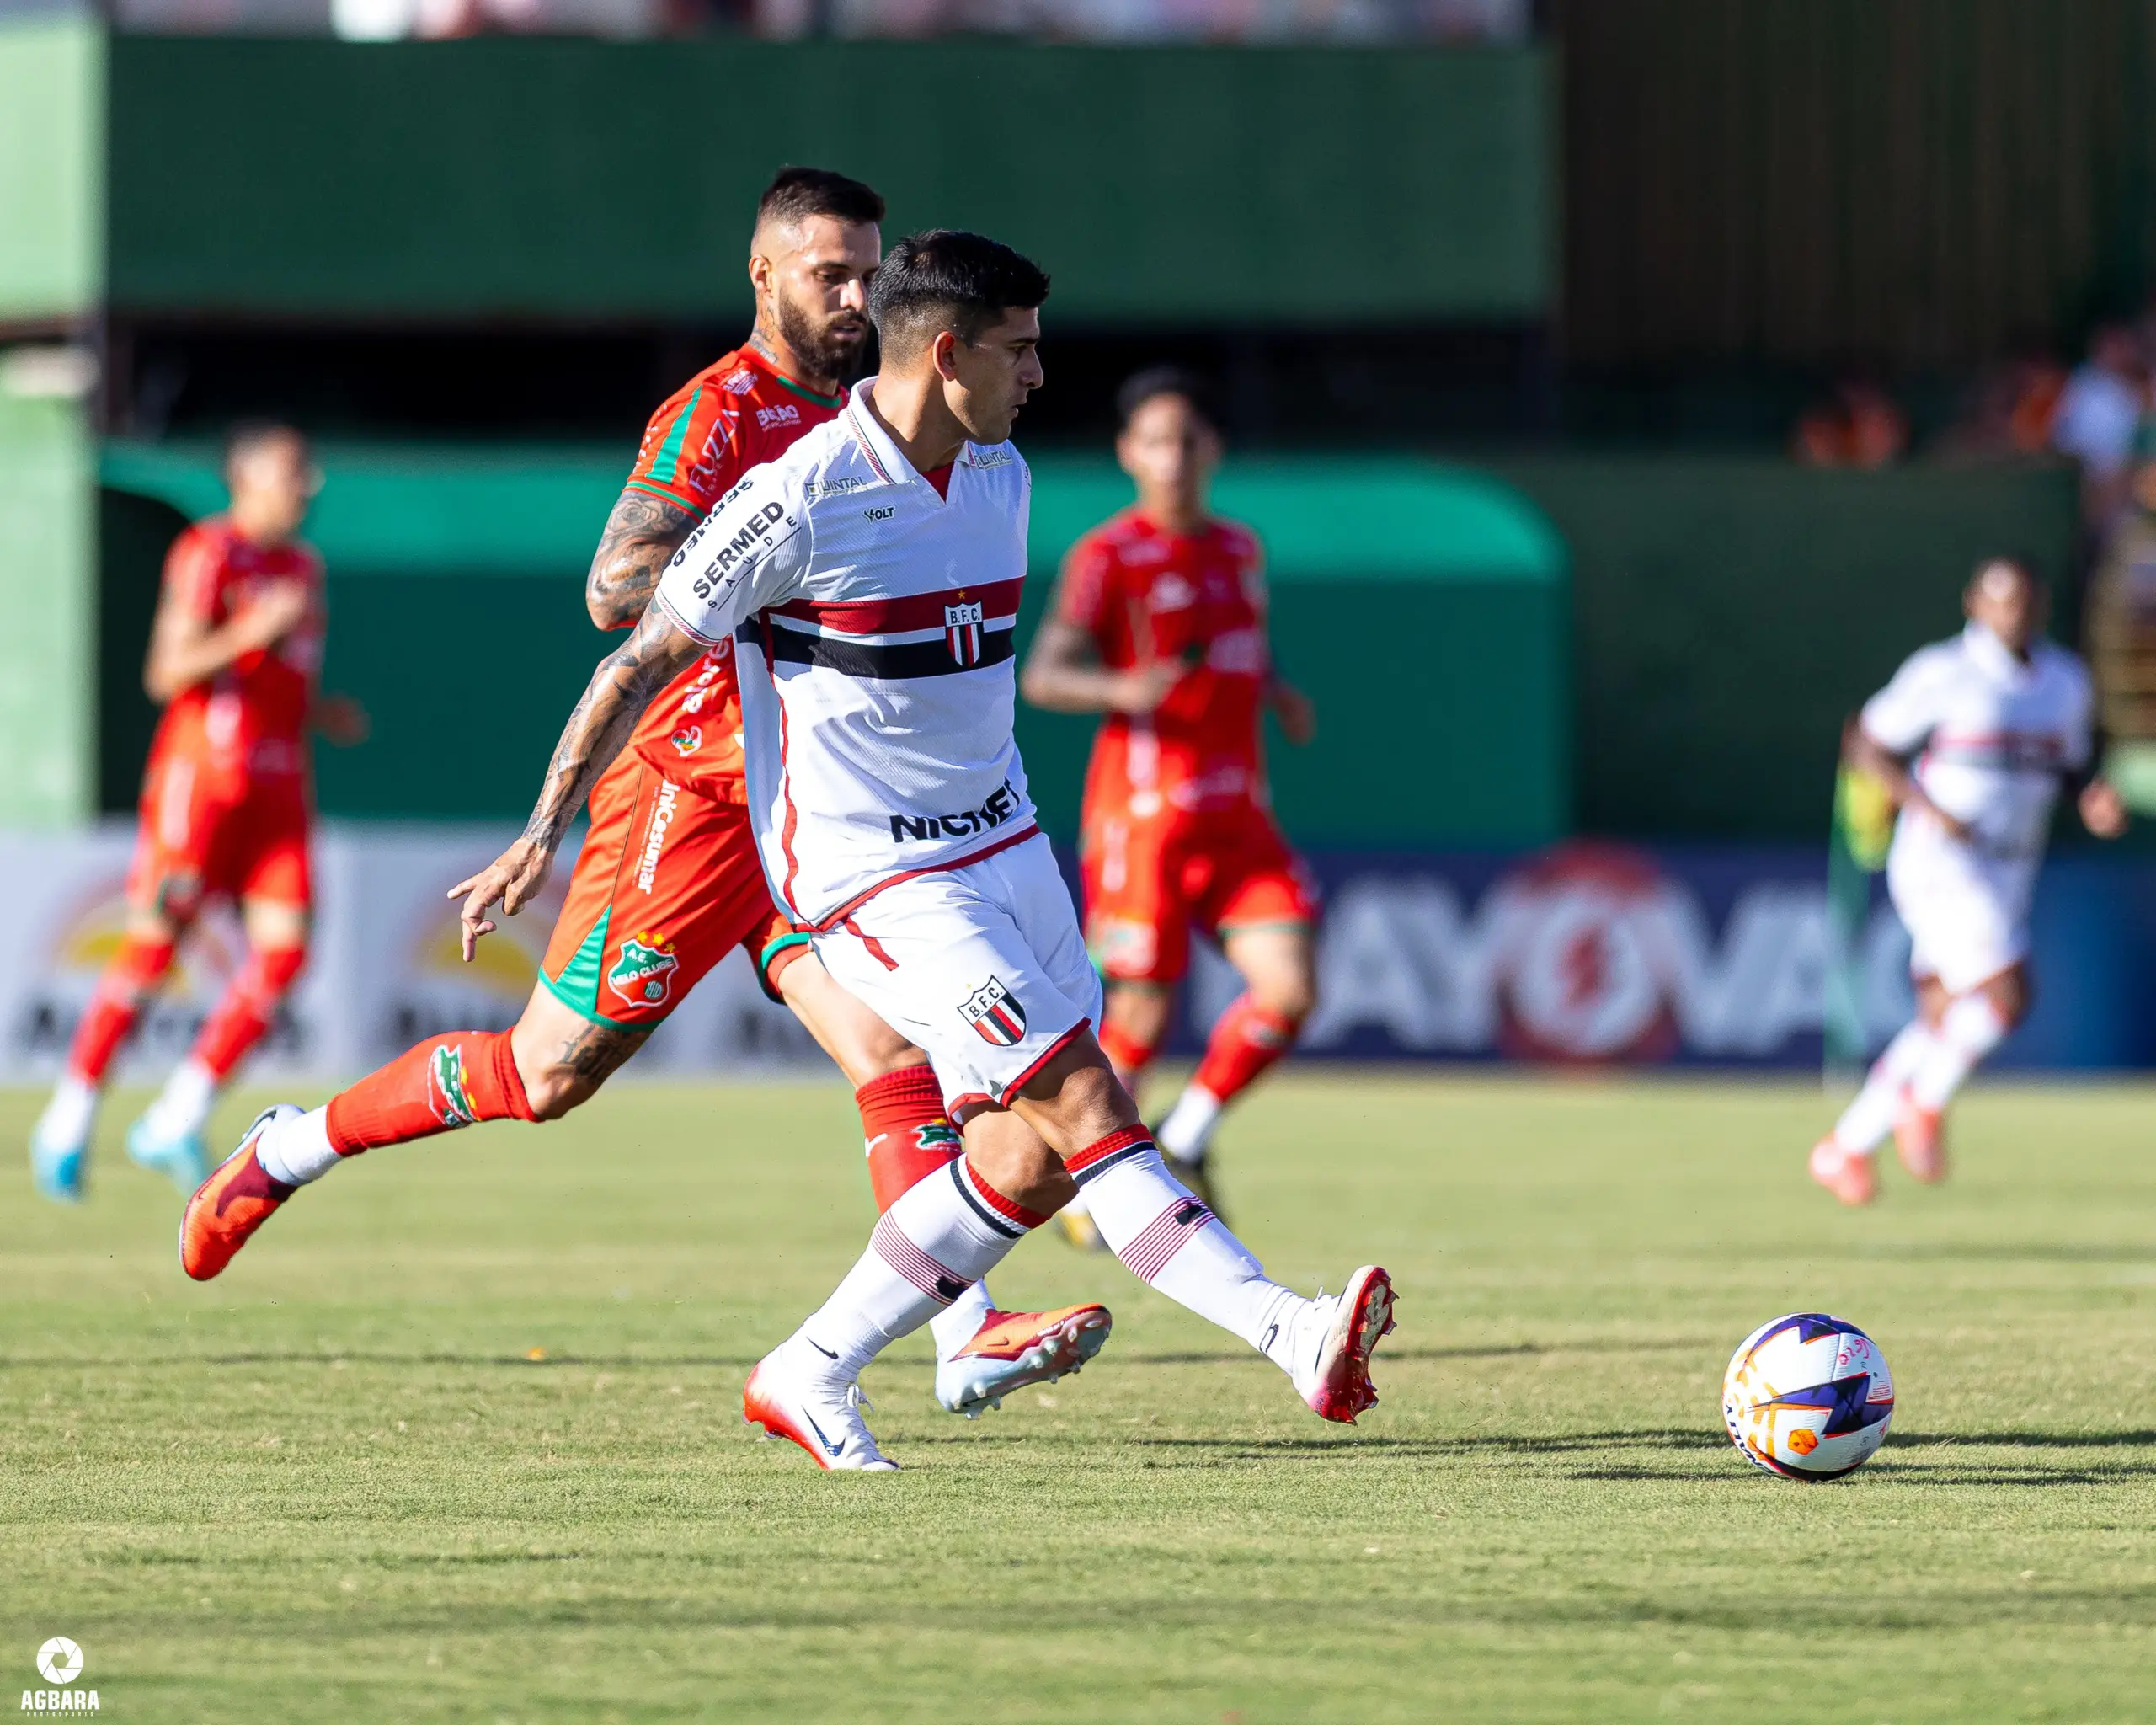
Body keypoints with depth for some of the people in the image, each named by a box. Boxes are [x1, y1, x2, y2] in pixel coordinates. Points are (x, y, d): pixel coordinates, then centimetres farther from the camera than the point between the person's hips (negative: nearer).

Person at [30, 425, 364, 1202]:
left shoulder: (302, 565, 19)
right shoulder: (208, 554, -6)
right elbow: (167, 673, -11)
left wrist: (324, 715, 11)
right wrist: (251, 632, -22)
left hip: (280, 783, 7)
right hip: (202, 770, -7)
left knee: (282, 947, -8)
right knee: (151, 948, -6)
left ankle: (175, 1122, -2)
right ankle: (68, 1122, 6)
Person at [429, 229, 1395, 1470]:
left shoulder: (1001, 475, 7)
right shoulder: (800, 501, -16)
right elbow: (644, 663, -7)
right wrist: (545, 836, -7)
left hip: (1001, 843, 8)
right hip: (878, 882, -8)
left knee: (1028, 1154, 1)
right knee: (1086, 1100, -17)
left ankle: (814, 1376, 14)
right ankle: (1289, 1333, -25)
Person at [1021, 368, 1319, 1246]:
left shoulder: (1239, 551, 14)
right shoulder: (1109, 556, -6)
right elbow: (1044, 676, -12)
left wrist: (1279, 695, 9)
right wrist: (1120, 688, -31)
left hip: (1238, 812, 6)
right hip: (1142, 810, -6)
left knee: (1288, 990, -8)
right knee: (1142, 1015, -4)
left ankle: (1182, 1143, 12)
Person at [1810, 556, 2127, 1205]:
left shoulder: (2067, 682, 10)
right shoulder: (1943, 674, -8)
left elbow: (2072, 766, 22)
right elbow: (1866, 744, -3)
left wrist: (2096, 803, -2)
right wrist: (1928, 808, -16)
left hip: (2006, 877, 7)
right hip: (1941, 862, -7)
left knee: (1942, 1024, 6)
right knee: (2005, 995, -21)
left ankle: (1845, 1147, 19)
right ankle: (1924, 1104, 2)